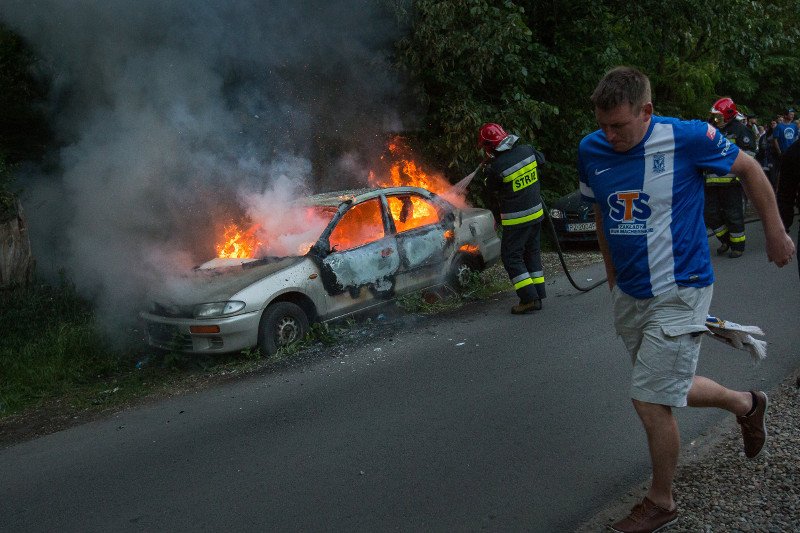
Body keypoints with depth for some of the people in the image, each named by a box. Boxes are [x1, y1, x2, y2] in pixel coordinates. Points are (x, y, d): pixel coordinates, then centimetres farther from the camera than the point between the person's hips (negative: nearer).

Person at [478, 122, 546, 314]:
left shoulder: (496, 166, -21)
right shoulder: (527, 150, -5)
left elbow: (492, 189, -2)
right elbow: (541, 160, 19)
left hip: (516, 219, -7)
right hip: (536, 212, 7)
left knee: (511, 257, 3)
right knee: (532, 253, 17)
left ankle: (529, 298, -2)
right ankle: (538, 294, 21)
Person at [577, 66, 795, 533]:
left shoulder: (688, 138, -17)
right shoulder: (591, 150, -3)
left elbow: (749, 169, 0)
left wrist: (776, 233, 7)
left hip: (678, 292, -6)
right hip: (629, 295, 6)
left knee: (651, 402, -5)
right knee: (671, 390, 18)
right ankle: (746, 404, 47)